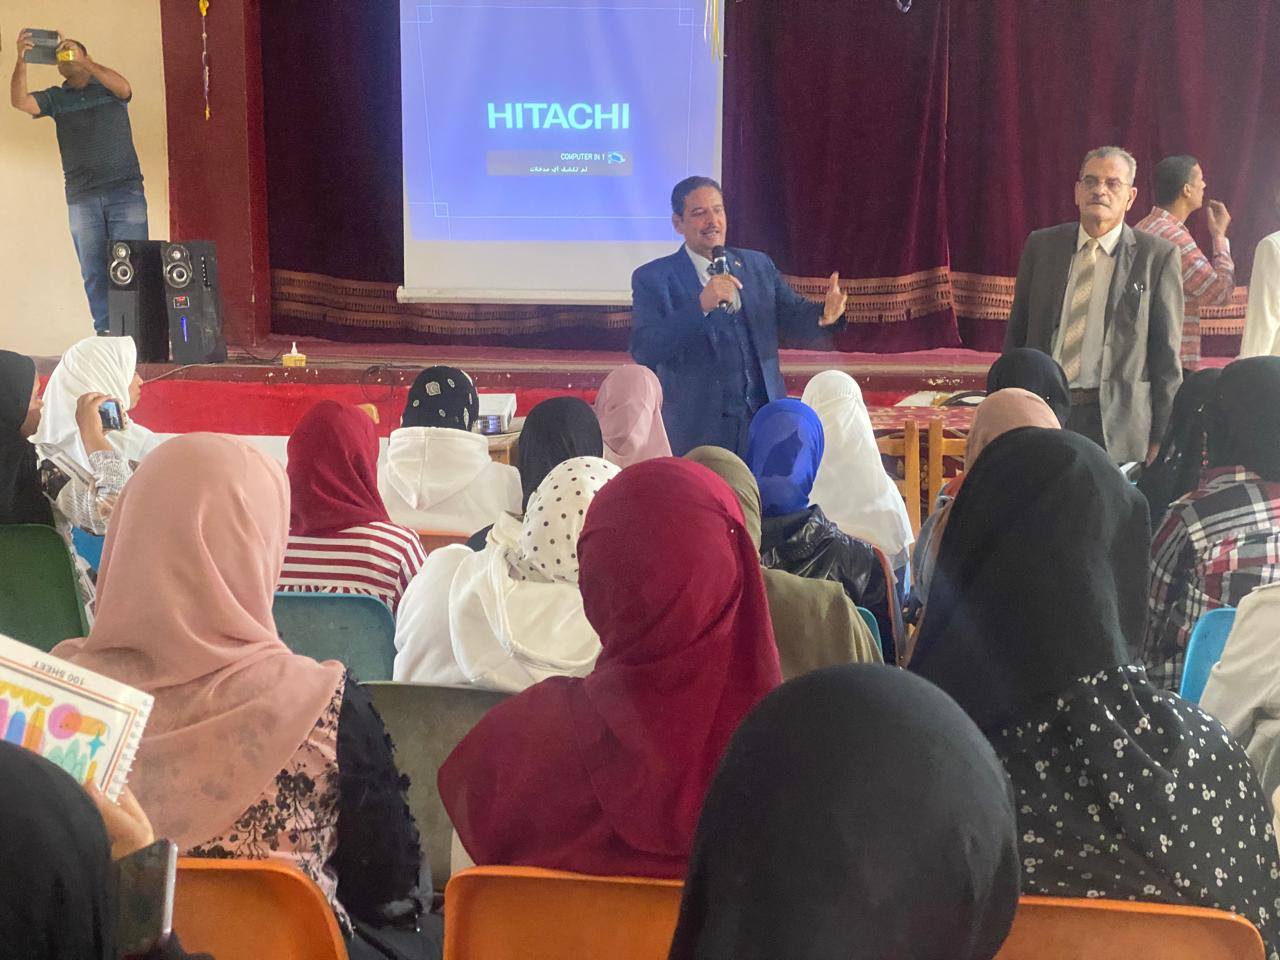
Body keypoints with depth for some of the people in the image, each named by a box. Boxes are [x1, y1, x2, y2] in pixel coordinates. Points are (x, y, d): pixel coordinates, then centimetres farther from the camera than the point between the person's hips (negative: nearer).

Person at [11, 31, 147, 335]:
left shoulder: (108, 87, 9)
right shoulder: (55, 98, 14)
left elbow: (124, 87, -14)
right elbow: (20, 101, -2)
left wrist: (82, 61, -21)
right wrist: (21, 60, -17)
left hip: (125, 191, -2)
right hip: (81, 198, 3)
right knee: (93, 273, 0)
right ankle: (105, 335, 2)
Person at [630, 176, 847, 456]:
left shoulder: (759, 265, 12)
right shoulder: (653, 278, -3)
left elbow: (792, 315, 7)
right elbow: (643, 351, -15)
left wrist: (823, 314, -17)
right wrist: (700, 305, -27)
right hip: (696, 431, -4)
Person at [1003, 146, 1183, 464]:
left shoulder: (1158, 256, 1)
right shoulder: (1041, 245, 9)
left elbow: (1166, 354, 0)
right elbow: (1016, 334, 13)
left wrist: (1161, 439, -3)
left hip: (1116, 422, -2)